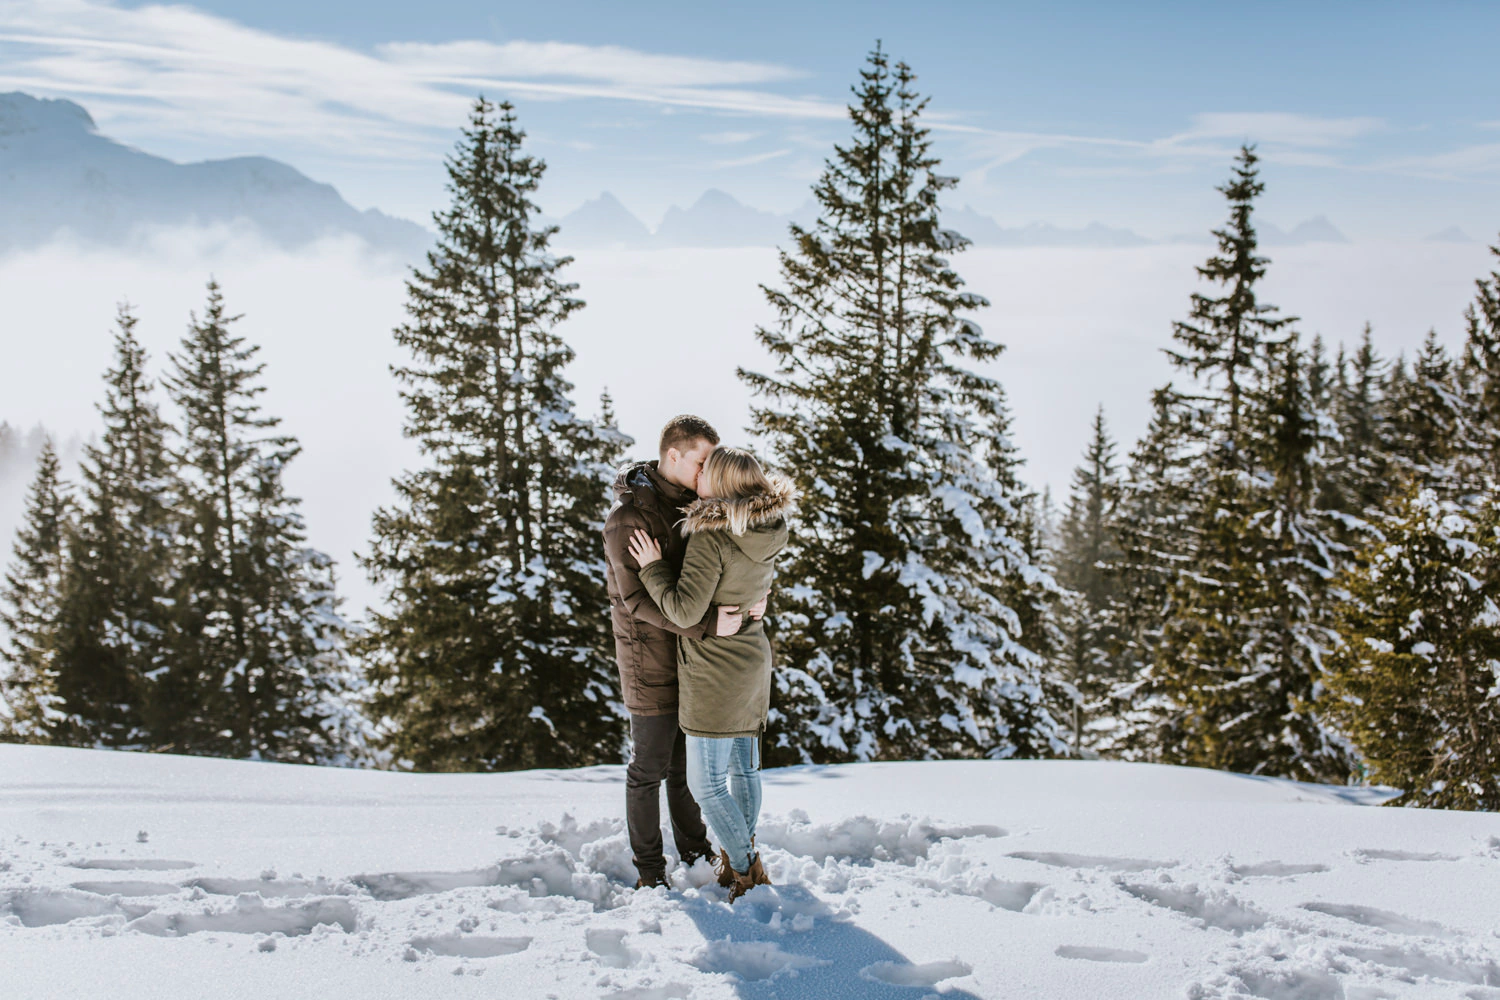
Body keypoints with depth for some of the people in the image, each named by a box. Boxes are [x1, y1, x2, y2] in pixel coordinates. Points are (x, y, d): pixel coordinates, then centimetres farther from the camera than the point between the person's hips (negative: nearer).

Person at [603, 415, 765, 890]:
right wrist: (707, 624, -32)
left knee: (688, 762, 18)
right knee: (649, 768, 5)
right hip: (651, 659, -7)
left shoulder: (693, 504, 5)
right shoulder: (629, 516, -19)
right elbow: (638, 599, -25)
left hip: (691, 655, 7)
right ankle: (649, 868, 18)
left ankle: (694, 850, 33)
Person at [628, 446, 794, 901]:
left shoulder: (711, 538, -23)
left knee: (706, 783, 1)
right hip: (753, 663, 9)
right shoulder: (767, 533, 1)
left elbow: (685, 610, -24)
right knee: (744, 767, 18)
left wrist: (653, 568, -10)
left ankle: (747, 873, 5)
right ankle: (742, 859, 31)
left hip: (714, 671, -8)